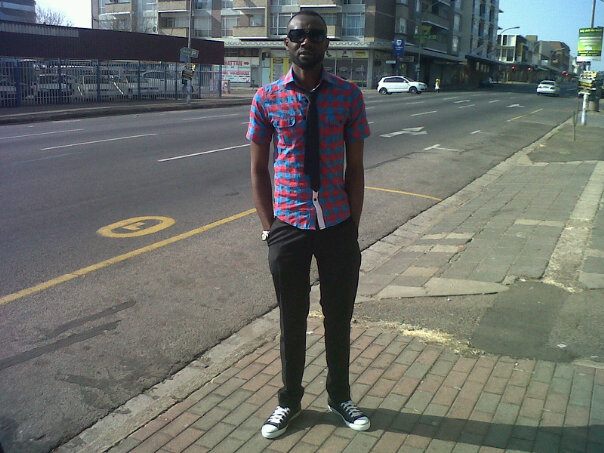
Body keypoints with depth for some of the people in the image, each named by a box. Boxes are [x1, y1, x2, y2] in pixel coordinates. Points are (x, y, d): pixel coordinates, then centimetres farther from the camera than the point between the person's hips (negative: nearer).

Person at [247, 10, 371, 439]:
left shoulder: (348, 95, -3)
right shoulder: (267, 98, -3)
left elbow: (355, 167, 1)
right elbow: (258, 169, 3)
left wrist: (353, 226, -2)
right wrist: (269, 226, -2)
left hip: (338, 227, 1)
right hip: (288, 227, 0)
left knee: (339, 318, 16)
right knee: (292, 320, 14)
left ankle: (340, 396, 39)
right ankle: (289, 401, 36)